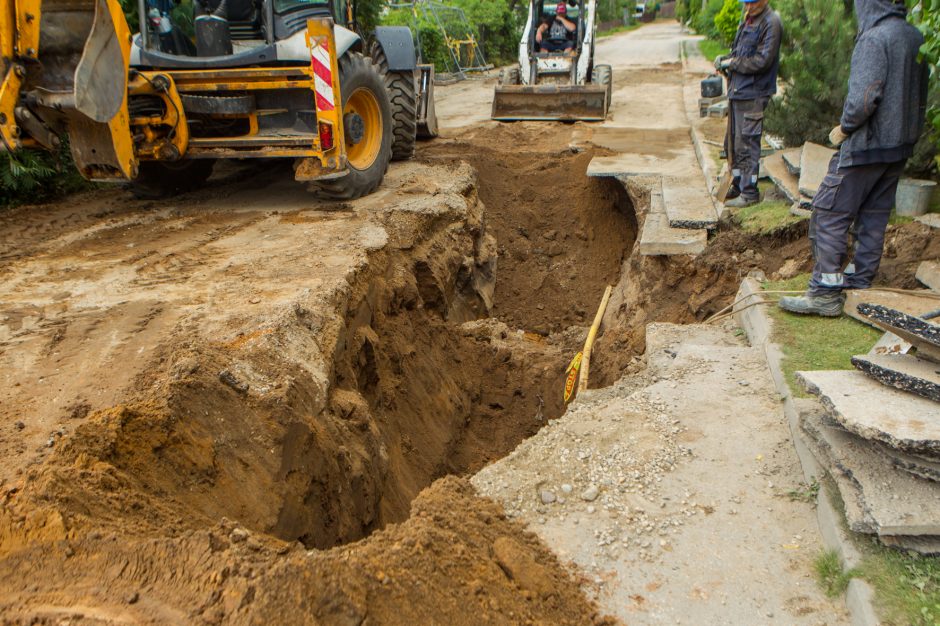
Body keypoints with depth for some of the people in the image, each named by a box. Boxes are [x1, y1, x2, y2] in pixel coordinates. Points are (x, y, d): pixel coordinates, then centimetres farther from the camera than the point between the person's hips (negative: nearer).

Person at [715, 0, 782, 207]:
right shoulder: (748, 20, 14)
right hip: (737, 91, 9)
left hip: (753, 94, -9)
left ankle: (750, 193, 2)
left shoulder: (771, 23, -13)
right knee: (733, 142, 16)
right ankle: (738, 186, 28)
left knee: (747, 143, -6)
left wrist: (732, 63, -11)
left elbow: (762, 61, -18)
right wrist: (724, 59, 1)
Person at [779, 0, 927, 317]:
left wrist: (844, 128, -9)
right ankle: (860, 281, 23)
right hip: (900, 146, 9)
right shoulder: (916, 38, 9)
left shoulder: (875, 38, -17)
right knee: (874, 215, 14)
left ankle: (825, 293, -4)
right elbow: (920, 96, 16)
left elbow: (864, 97, -24)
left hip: (867, 146, -9)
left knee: (830, 213, -4)